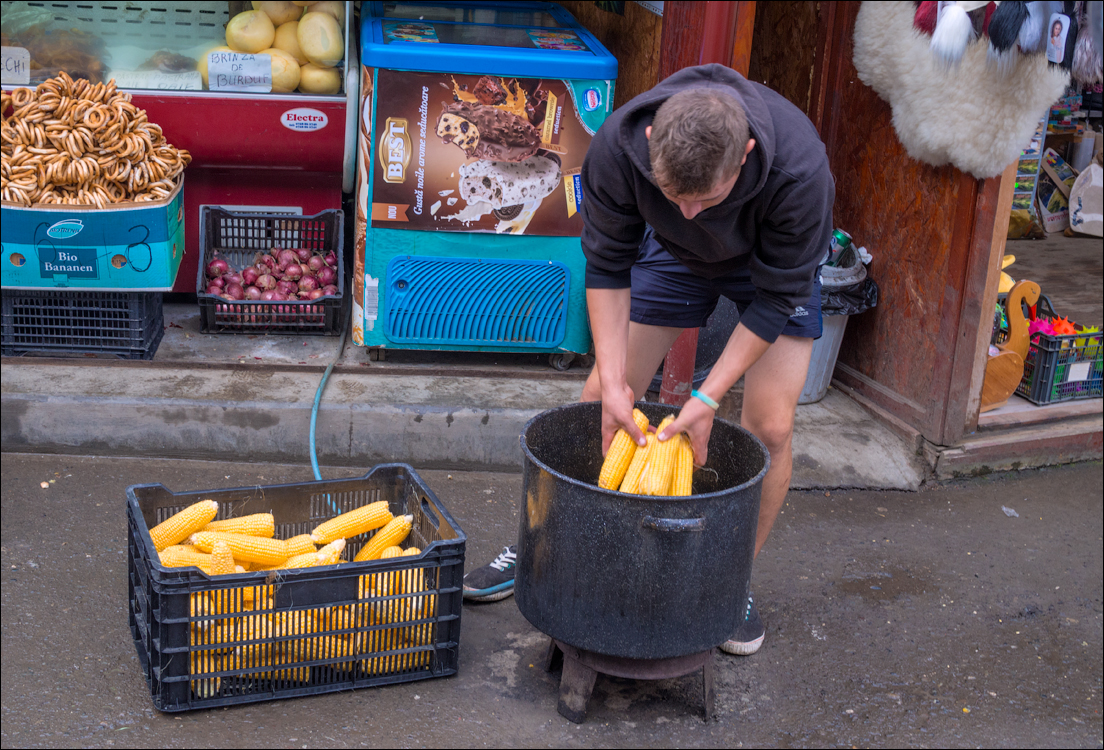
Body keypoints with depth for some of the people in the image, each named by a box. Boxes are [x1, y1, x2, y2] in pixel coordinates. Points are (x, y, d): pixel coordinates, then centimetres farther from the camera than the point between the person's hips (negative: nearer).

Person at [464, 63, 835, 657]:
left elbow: (778, 296, -28)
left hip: (773, 262, -1)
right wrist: (614, 382, -28)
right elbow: (607, 268, -21)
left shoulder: (799, 169, -41)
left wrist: (707, 399, -30)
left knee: (770, 426, -11)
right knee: (600, 398, -1)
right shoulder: (618, 146, -36)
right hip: (673, 253, 2)